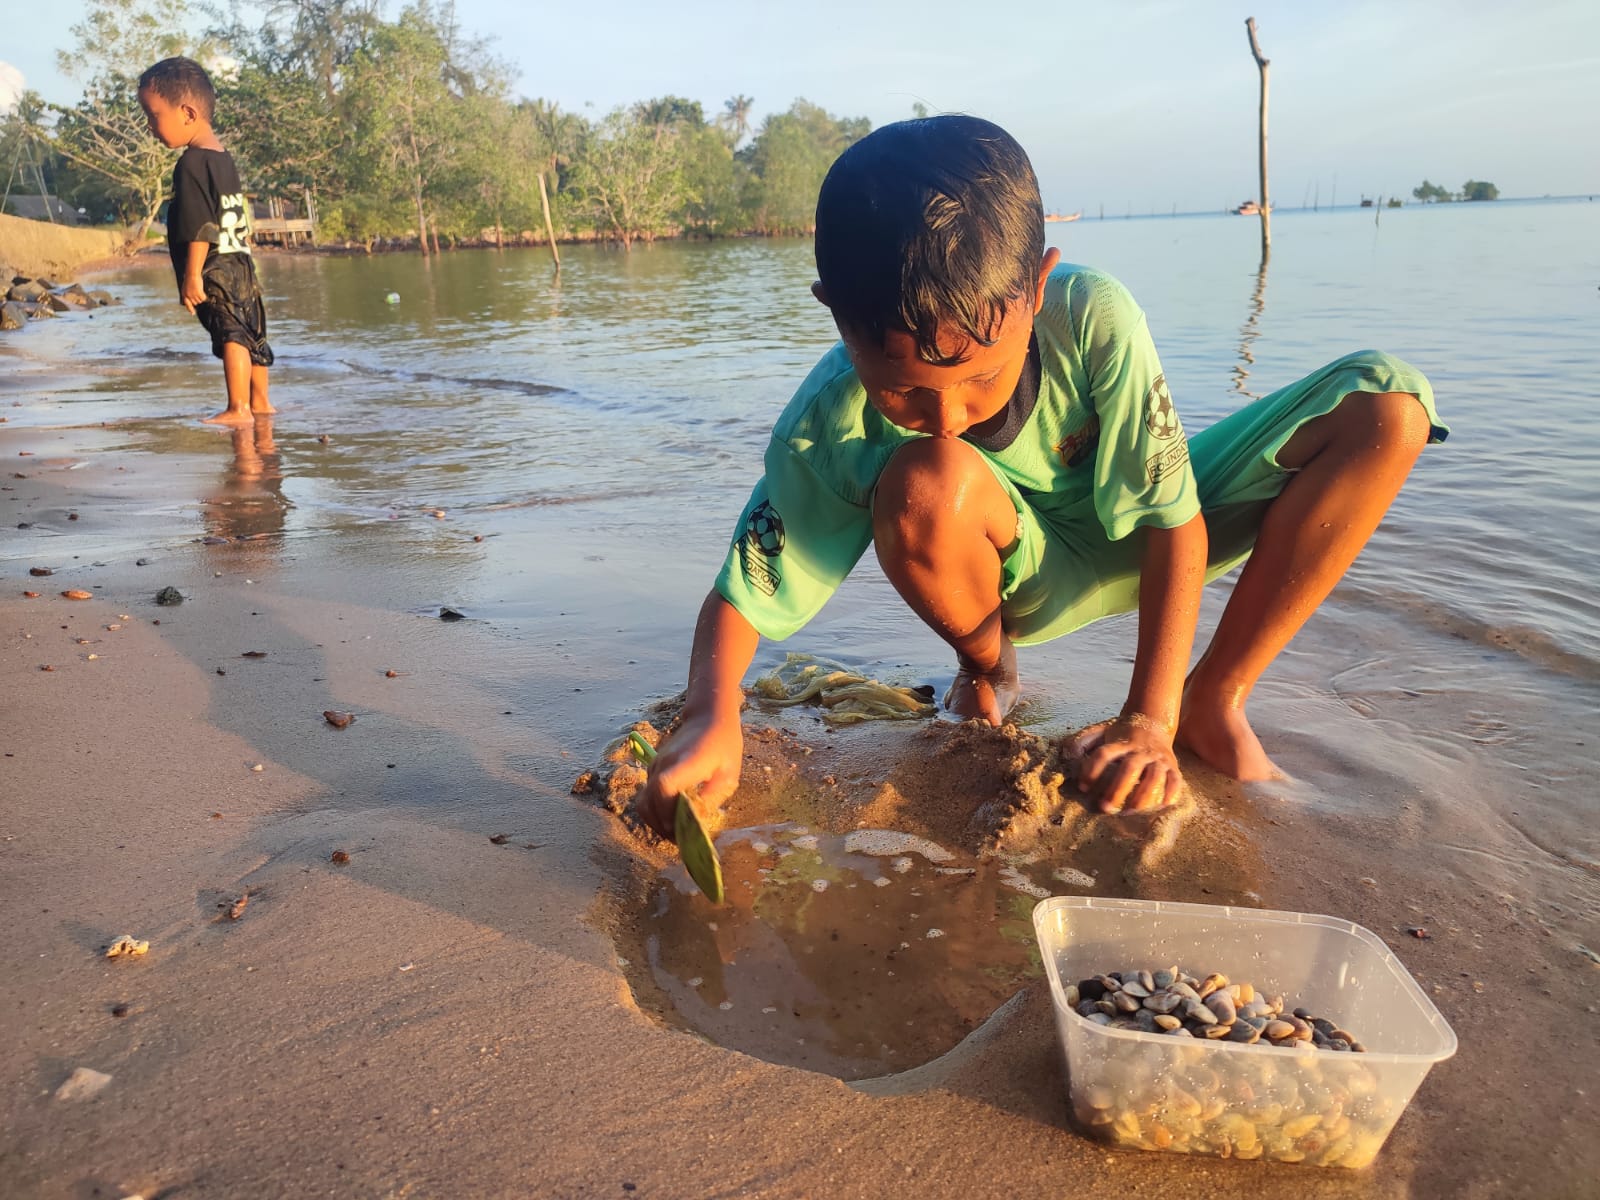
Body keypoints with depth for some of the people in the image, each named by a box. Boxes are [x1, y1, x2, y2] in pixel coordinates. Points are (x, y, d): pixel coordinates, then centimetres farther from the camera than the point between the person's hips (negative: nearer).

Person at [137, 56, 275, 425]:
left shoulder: (192, 164, -13)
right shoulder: (224, 158, 15)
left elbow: (200, 227, -19)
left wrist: (192, 274, -17)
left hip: (215, 271, -10)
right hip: (241, 263, 10)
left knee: (230, 333, -14)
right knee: (252, 333, 13)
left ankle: (238, 408, -17)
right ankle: (260, 402, 21)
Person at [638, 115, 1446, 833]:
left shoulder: (1095, 320, -30)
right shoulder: (830, 430, -29)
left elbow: (1173, 522, -23)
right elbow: (738, 598, -21)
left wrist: (1150, 719, -27)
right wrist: (712, 715, -43)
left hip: (1135, 537, 2)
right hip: (1020, 576, -1)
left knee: (1387, 405, -17)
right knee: (924, 484, -39)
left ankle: (1213, 703, -11)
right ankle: (987, 670, -3)